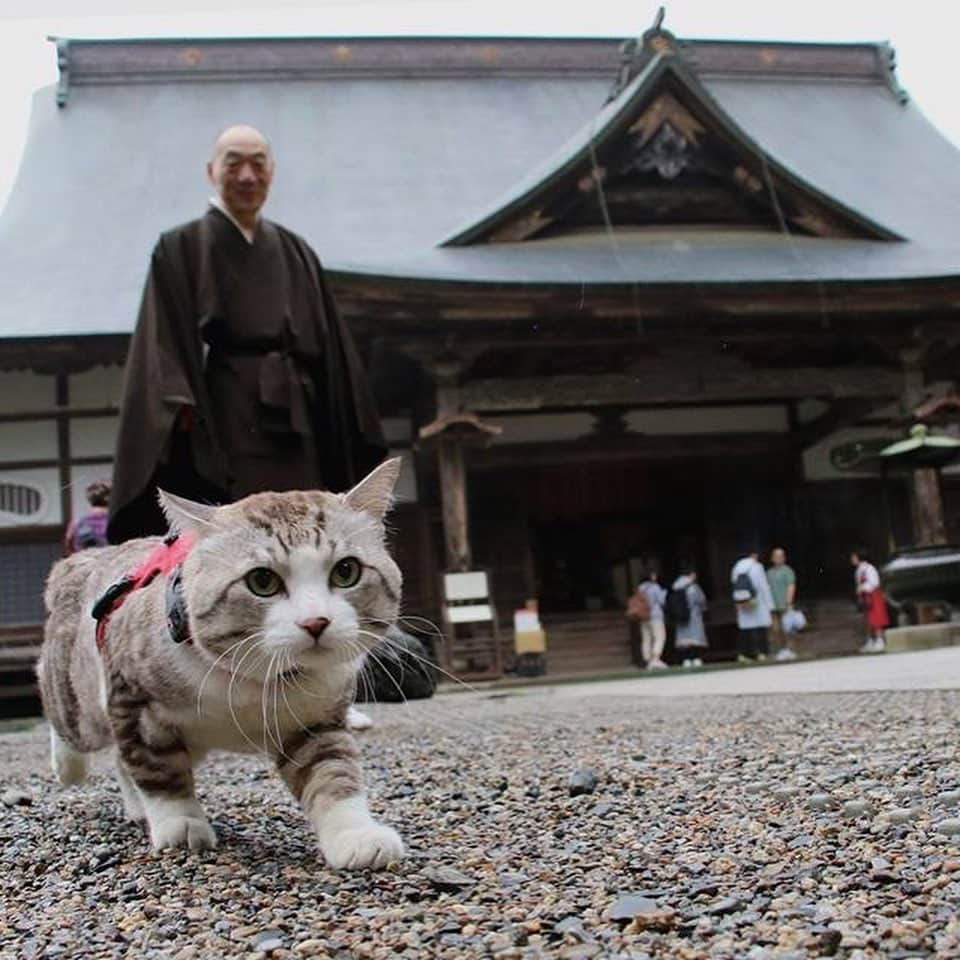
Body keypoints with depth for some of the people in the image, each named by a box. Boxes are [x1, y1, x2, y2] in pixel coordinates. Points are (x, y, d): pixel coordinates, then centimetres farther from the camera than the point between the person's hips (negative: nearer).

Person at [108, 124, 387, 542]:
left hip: (292, 432, 4)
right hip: (220, 431, -4)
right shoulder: (180, 249, 7)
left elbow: (330, 350, 15)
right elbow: (162, 344, -3)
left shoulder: (296, 254, 18)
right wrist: (182, 408, -20)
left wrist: (353, 441, 8)